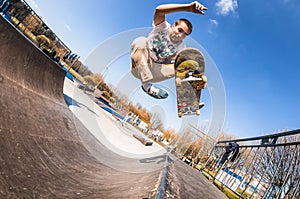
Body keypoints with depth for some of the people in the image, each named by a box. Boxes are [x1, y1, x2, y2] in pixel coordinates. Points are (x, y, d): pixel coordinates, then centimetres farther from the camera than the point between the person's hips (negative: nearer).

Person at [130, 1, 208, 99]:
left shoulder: (181, 48, -1)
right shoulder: (163, 28, -8)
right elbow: (159, 10, -29)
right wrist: (188, 7, -38)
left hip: (154, 72, 2)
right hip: (139, 68, -2)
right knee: (140, 41, -31)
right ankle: (146, 85, -32)